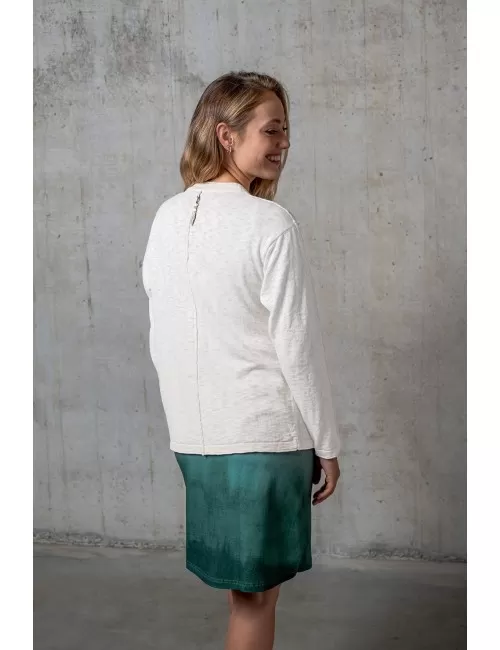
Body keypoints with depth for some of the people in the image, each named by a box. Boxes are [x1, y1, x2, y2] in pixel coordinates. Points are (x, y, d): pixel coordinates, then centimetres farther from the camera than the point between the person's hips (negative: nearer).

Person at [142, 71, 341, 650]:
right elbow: (298, 350, -14)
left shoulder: (167, 218, 3)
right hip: (264, 435, -6)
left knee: (246, 587, 20)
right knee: (255, 593, 9)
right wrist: (327, 444, -3)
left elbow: (162, 340, 9)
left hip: (192, 435, 6)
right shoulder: (271, 225, -15)